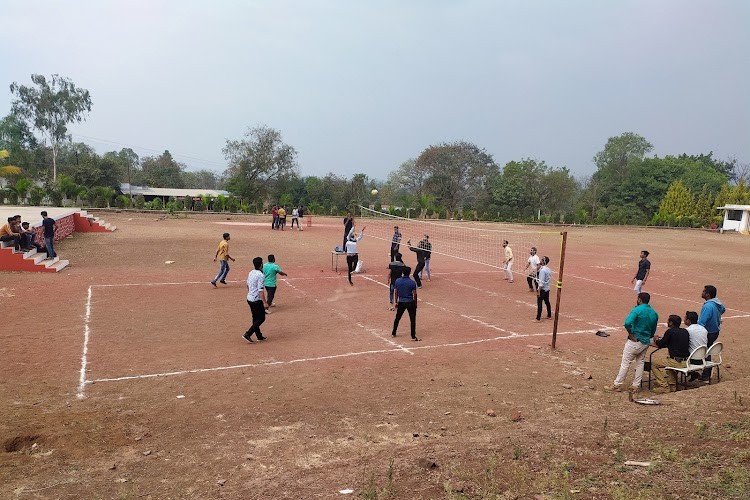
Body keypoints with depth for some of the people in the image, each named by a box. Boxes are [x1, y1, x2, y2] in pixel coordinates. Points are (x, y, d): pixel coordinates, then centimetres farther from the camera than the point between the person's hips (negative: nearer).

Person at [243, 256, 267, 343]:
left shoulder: (251, 273, 5)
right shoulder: (260, 275, -20)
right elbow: (260, 290, -23)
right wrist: (265, 302, -21)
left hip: (249, 298, 9)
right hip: (257, 300, -9)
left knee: (255, 318, 17)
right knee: (261, 318, 3)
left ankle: (259, 336, 27)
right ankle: (248, 334, -4)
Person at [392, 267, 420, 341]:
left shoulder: (397, 281, -3)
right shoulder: (412, 283, -13)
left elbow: (396, 293, 5)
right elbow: (414, 295, -10)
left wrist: (396, 302, 15)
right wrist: (415, 304, 3)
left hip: (401, 302, 3)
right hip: (410, 302, -3)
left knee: (397, 317, 18)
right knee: (413, 319, 4)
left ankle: (393, 333, 29)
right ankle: (413, 337, 4)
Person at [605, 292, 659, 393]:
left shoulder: (637, 310, -15)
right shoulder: (654, 313, 9)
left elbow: (628, 323, -29)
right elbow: (653, 330, 16)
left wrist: (631, 334, -17)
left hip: (635, 341, -7)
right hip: (646, 342, 7)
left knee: (625, 362, -1)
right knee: (640, 363, 15)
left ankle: (617, 385, 4)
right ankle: (636, 386, 18)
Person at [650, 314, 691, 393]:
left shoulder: (670, 331, -10)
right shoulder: (685, 331, 11)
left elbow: (660, 344, -3)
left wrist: (656, 339, 19)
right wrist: (661, 339, 27)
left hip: (677, 362, -8)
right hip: (686, 361, 8)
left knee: (654, 363, 7)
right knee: (668, 360, 35)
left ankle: (662, 386, 2)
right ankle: (673, 385, 31)